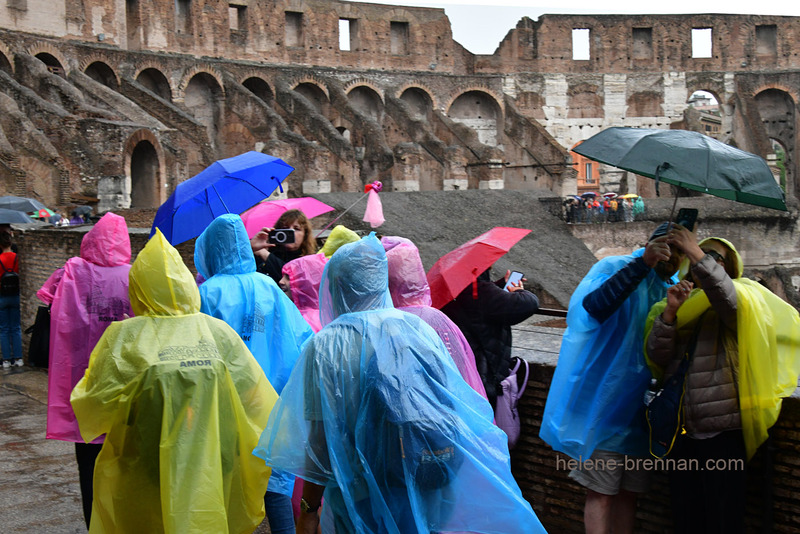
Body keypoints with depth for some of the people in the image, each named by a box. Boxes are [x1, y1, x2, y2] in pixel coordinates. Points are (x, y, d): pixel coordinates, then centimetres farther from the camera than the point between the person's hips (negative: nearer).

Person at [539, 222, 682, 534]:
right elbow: (594, 306, -27)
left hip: (639, 407, 6)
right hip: (603, 403, -6)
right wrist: (642, 263, -29)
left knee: (628, 493, 11)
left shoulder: (672, 288, 15)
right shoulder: (614, 268, -4)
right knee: (601, 494, -6)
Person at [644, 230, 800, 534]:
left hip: (722, 432, -4)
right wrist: (670, 312, -11)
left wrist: (698, 255, -25)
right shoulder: (677, 304, 16)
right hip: (681, 431, 5)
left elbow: (729, 300, -23)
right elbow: (656, 358, 3)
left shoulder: (742, 299, 3)